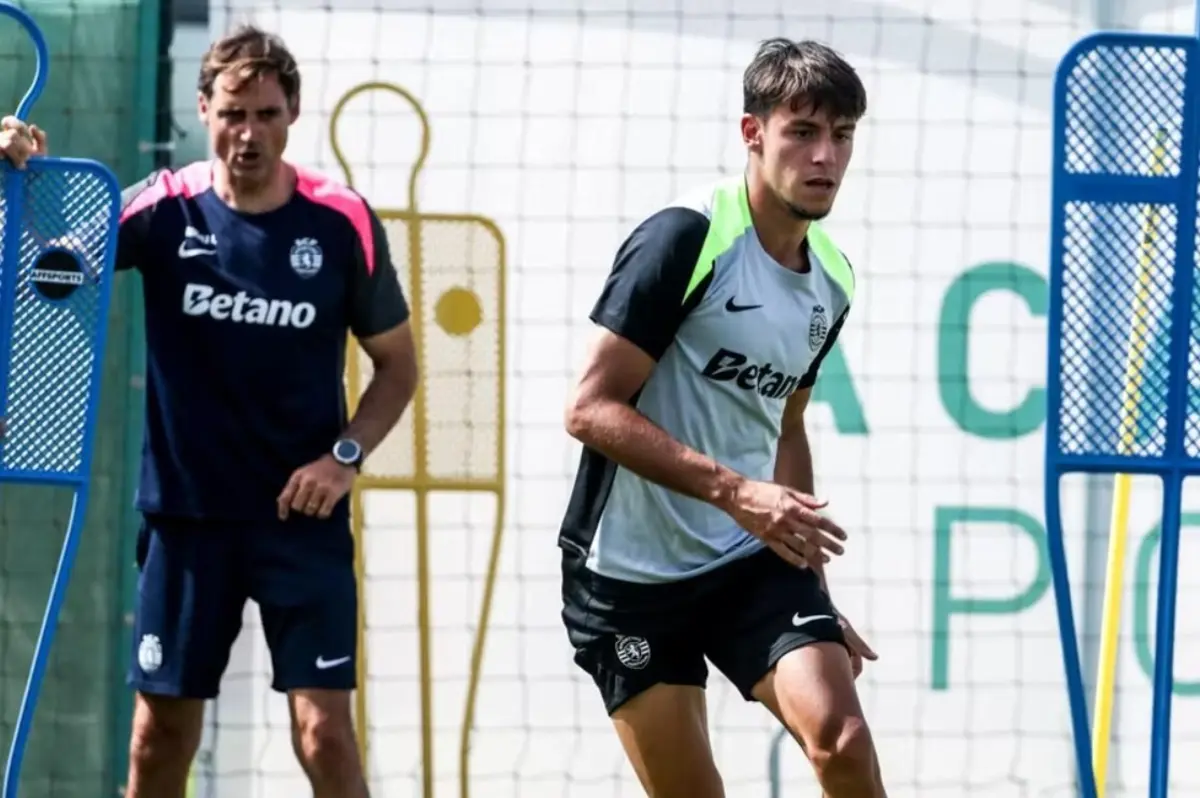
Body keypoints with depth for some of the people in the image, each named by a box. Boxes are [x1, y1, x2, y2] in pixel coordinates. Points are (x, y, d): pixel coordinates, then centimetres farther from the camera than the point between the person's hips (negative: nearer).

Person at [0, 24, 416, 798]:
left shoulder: (344, 224, -5)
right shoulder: (166, 209, -3)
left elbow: (397, 363, 6)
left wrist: (348, 454, -9)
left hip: (302, 515, -1)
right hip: (187, 514, 1)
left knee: (324, 730, -8)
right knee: (160, 730, 7)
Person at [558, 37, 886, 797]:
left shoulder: (832, 279, 7)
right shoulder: (684, 239, -15)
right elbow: (591, 409, -19)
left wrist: (814, 594, 20)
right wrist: (735, 491, -28)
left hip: (753, 563, 5)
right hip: (632, 570, -5)